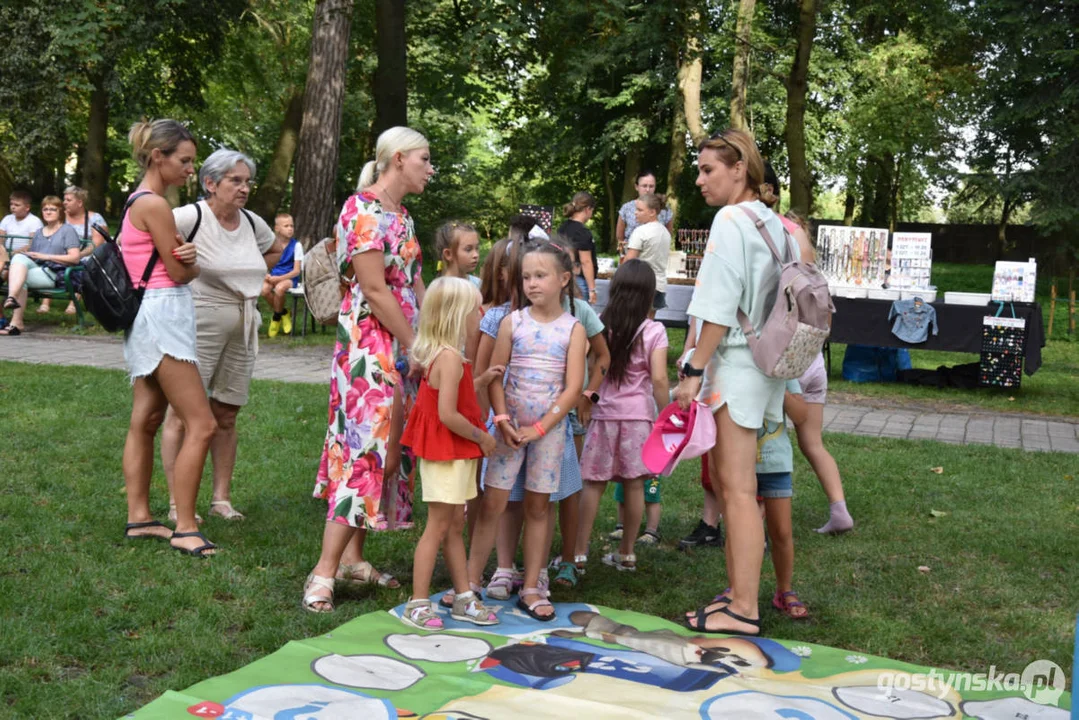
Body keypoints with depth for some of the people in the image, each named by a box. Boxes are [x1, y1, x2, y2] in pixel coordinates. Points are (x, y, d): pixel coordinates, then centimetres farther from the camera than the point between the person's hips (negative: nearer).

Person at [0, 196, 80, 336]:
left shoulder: (67, 230, 10)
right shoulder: (39, 232, 30)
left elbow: (75, 258, -4)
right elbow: (31, 254, 22)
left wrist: (46, 256, -9)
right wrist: (23, 251, -2)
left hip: (54, 274, -5)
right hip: (35, 267, 5)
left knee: (21, 278, -30)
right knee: (19, 258, -28)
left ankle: (16, 323, -38)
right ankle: (12, 298, -45)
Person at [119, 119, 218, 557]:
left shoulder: (138, 201, 16)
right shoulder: (155, 204, -15)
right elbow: (179, 272, -12)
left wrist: (185, 257, -8)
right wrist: (193, 263, 11)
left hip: (151, 315, 11)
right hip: (163, 312, -11)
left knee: (146, 421, 14)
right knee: (201, 425, -11)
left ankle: (138, 517, 22)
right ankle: (185, 528, -8)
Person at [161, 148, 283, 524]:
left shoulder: (252, 223, 9)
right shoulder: (192, 217, -11)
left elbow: (276, 252, 28)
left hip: (242, 330, 6)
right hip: (198, 326, -6)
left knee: (226, 415, 10)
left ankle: (222, 499, 18)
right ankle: (177, 503, 3)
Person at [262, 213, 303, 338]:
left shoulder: (296, 245, -4)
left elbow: (297, 270, -7)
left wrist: (279, 278, -18)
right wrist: (267, 275, -13)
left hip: (289, 277, -3)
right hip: (273, 276, 3)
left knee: (279, 288, -36)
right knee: (264, 289, -30)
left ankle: (277, 316, -5)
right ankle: (283, 313, -2)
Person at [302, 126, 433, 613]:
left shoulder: (402, 216, 16)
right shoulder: (362, 210, -13)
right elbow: (375, 290, -17)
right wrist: (417, 347, -13)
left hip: (402, 348, 9)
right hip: (369, 344, -9)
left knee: (388, 448, 10)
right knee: (367, 448, -12)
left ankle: (353, 558, 19)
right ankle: (325, 571, -7)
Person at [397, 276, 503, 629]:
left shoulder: (440, 354, 9)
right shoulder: (451, 358, -21)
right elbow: (447, 414, -25)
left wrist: (480, 381, 9)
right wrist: (481, 437, -14)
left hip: (456, 454, 10)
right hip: (447, 454, -10)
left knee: (455, 525, 15)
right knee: (438, 527, -3)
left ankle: (463, 598, 24)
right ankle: (418, 605, 5)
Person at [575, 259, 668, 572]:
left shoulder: (599, 327, -2)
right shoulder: (653, 332, -6)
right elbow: (659, 379, -10)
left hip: (604, 414, 1)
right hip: (639, 415, -1)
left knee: (594, 484, 6)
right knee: (634, 485, 8)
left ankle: (579, 551, 8)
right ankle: (627, 553, 17)